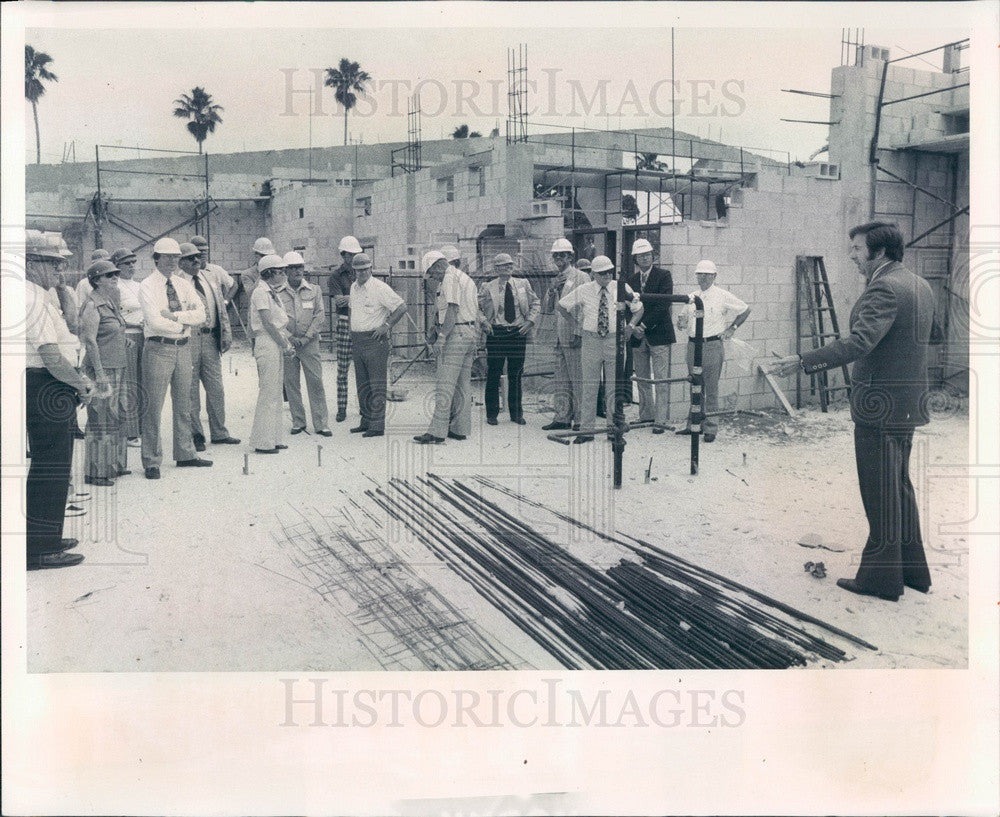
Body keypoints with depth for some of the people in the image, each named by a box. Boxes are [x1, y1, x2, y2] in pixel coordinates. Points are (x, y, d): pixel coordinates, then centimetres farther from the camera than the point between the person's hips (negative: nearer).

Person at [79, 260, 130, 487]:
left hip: (117, 368, 9)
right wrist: (99, 373, -20)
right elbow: (89, 341, -18)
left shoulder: (110, 302, 14)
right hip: (101, 369, -9)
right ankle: (96, 472, 4)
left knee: (117, 417, 14)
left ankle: (114, 464, 25)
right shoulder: (92, 305, -13)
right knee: (100, 420, -4)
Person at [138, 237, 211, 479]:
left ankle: (185, 454, 24)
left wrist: (175, 316, -13)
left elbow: (200, 314, 0)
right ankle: (152, 461, 5)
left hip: (183, 347, 6)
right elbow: (154, 321, -17)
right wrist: (183, 324, -8)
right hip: (158, 348, -6)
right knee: (153, 405, -3)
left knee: (183, 404, 13)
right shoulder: (148, 285, -5)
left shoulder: (183, 284, 12)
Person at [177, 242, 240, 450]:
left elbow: (221, 310, 16)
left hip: (210, 339, 5)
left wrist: (226, 334, 6)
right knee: (191, 390, 3)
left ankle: (219, 433, 19)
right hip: (188, 340, -5)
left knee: (216, 388, 9)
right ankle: (195, 435, 14)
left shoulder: (210, 281, 14)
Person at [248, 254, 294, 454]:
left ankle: (273, 439, 19)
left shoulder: (272, 293, 16)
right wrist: (285, 345, -12)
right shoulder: (261, 292, -12)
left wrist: (287, 342, 4)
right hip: (267, 345, -10)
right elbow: (268, 324, -17)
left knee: (276, 392, 12)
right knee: (268, 392, -6)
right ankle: (263, 442, 1)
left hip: (277, 346, 10)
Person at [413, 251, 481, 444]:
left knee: (445, 386, -10)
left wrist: (440, 336, -20)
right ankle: (461, 428, 15)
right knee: (463, 384, 12)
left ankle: (437, 431, -11)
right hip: (471, 333, 10)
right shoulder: (466, 277, 21)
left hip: (456, 334, -10)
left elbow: (453, 310, -19)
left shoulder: (450, 278, -10)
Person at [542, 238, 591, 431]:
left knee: (579, 380, -5)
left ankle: (582, 420, 0)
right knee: (561, 381, 10)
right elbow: (548, 308, 15)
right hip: (560, 338, 8)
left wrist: (579, 333, -17)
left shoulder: (581, 277, -5)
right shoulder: (558, 279, 19)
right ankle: (562, 418, 16)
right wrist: (552, 289, -2)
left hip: (575, 336, -8)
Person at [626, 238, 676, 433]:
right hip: (637, 336, 5)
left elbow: (664, 304, -10)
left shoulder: (663, 275, -1)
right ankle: (645, 416, 18)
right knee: (642, 379, 9)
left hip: (658, 334, -5)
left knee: (661, 380, -5)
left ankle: (660, 420, -3)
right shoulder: (630, 280, 12)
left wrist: (645, 326, -13)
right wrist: (633, 328, -7)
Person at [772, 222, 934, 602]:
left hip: (880, 403, -10)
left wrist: (803, 361, -30)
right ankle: (911, 567, 28)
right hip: (909, 402, 10)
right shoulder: (920, 286, 13)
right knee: (900, 485, 19)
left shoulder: (884, 289, -18)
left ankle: (881, 576, 7)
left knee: (880, 492, -1)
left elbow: (859, 343, -29)